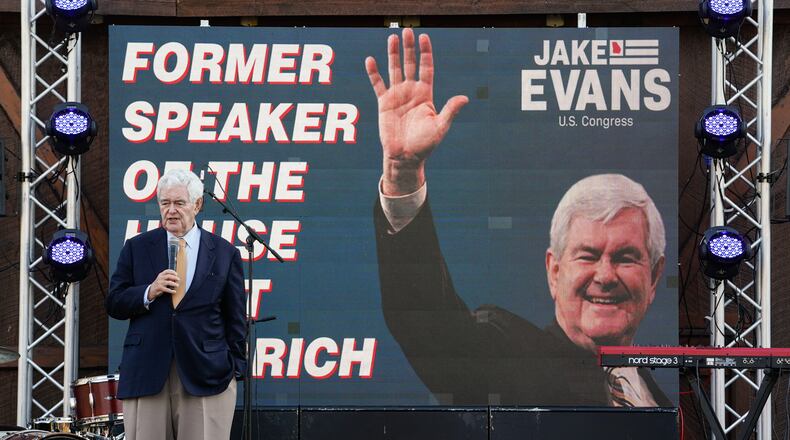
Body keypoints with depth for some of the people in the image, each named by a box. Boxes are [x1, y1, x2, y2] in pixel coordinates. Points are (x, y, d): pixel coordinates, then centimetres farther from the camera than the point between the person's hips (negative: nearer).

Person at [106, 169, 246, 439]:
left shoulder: (225, 254, 8)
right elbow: (114, 304, 8)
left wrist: (235, 368, 3)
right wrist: (149, 292, -10)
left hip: (206, 375, -1)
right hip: (146, 374, 1)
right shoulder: (136, 248, 10)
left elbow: (235, 317, 8)